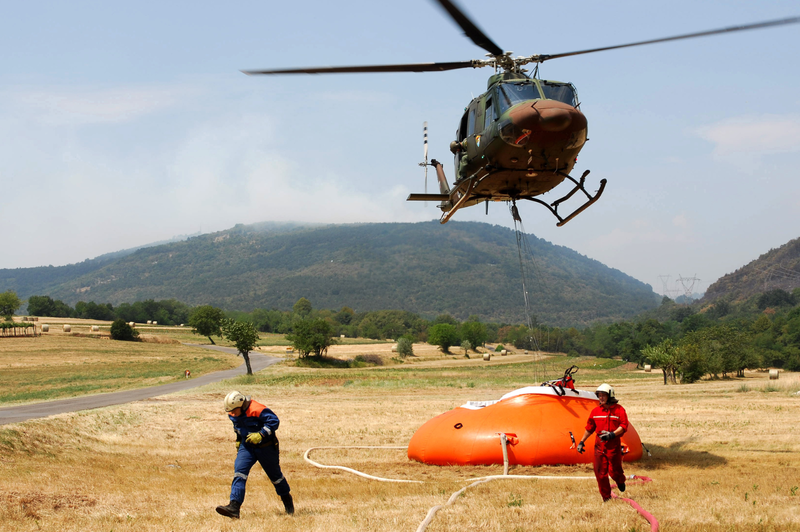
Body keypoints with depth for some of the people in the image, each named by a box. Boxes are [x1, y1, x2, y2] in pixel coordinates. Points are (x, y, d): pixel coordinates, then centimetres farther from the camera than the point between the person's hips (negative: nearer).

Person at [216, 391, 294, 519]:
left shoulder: (257, 410, -27)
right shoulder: (233, 413, -4)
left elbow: (274, 421, -25)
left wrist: (261, 434, -32)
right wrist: (238, 440, 15)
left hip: (265, 446, -5)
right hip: (247, 446, 5)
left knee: (275, 474, 10)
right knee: (239, 472, -14)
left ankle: (287, 499, 37)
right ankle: (234, 507, -22)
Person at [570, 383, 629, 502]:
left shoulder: (619, 410, -2)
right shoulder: (595, 411, 8)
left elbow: (623, 426, -9)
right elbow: (589, 428, 16)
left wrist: (612, 434, -24)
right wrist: (581, 442, 15)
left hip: (614, 444, -3)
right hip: (599, 444, 3)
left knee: (614, 470, -3)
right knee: (600, 472, 1)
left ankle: (620, 481, 34)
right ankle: (606, 496, 14)